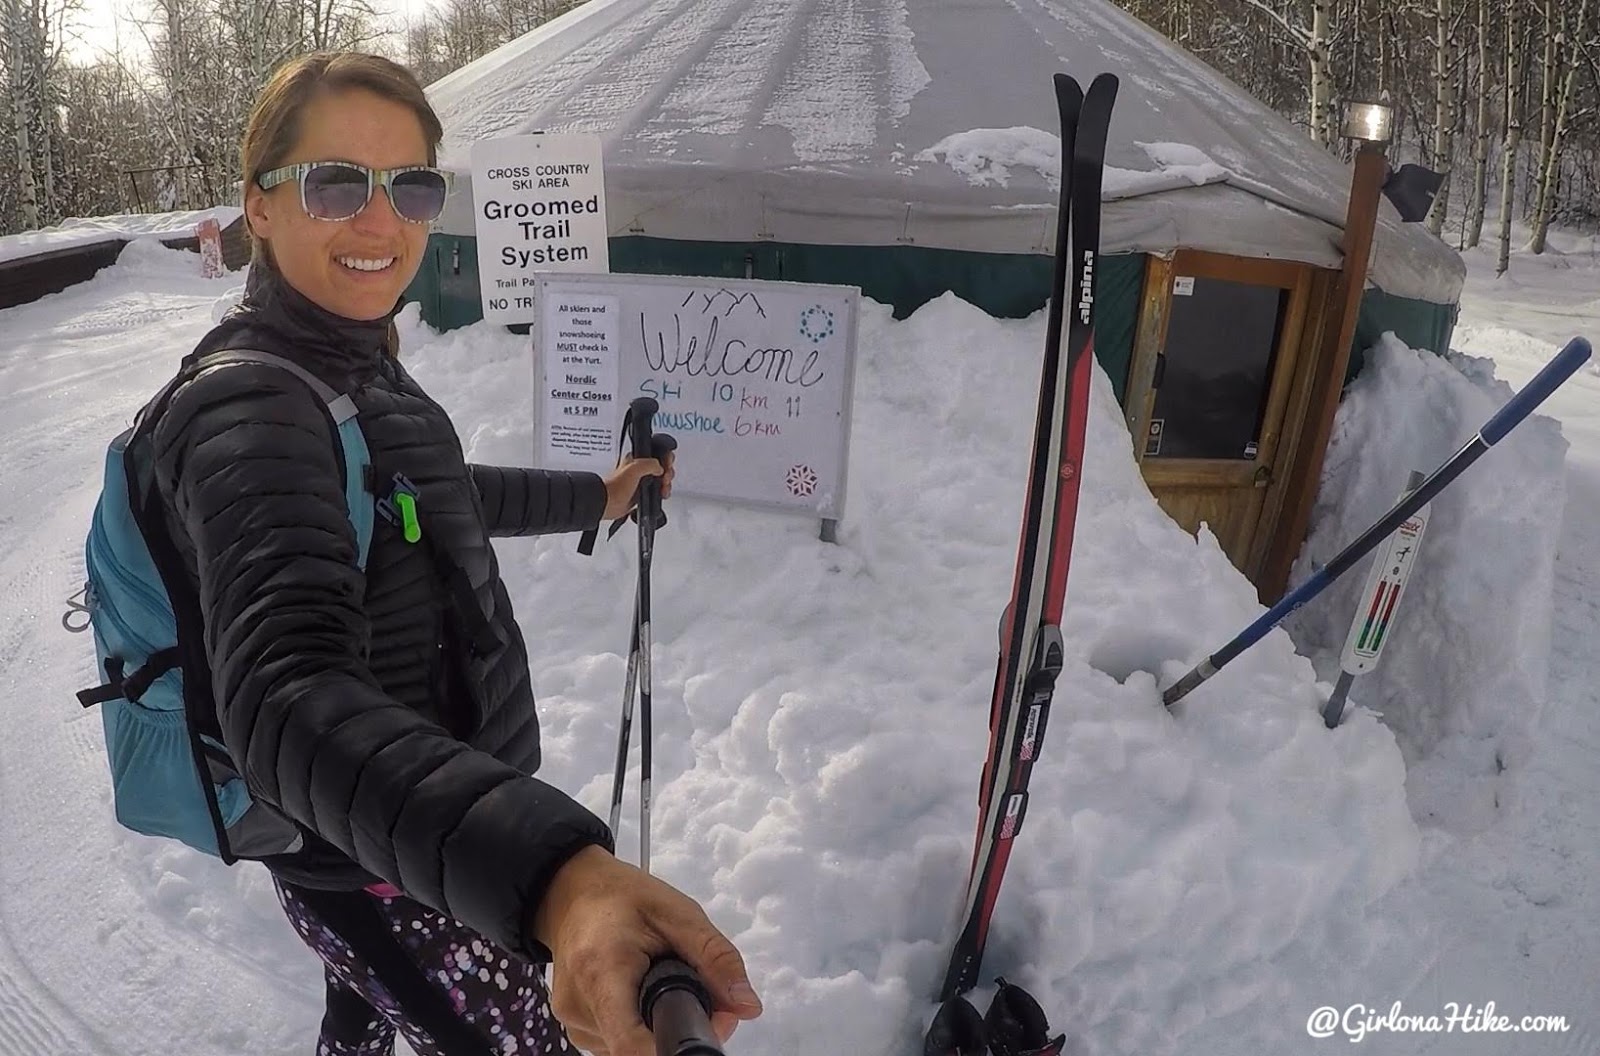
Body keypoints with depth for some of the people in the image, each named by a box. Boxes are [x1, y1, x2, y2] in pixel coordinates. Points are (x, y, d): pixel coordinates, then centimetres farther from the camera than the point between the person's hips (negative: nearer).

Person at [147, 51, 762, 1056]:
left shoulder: (354, 363, 1)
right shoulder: (249, 409, -29)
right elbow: (287, 697, -45)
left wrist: (594, 496, 29)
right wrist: (550, 874, -61)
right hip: (380, 875, -9)